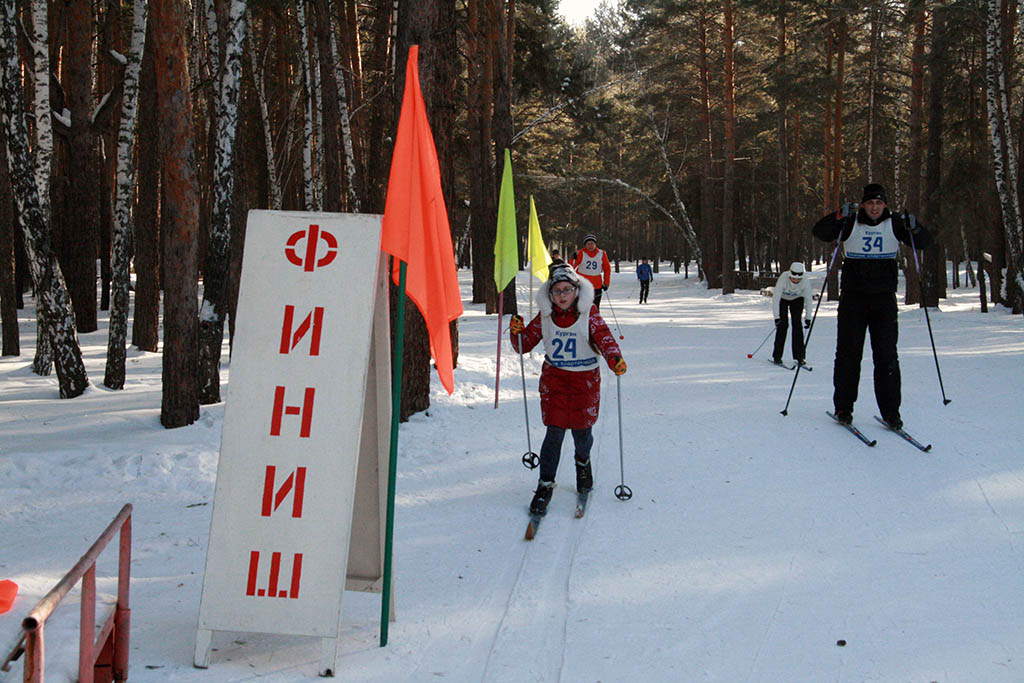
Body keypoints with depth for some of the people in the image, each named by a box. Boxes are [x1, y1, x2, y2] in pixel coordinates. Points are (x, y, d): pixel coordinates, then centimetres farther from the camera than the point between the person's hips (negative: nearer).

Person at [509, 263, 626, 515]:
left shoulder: (588, 314, -6)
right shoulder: (545, 316, 1)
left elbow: (603, 337, -15)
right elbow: (525, 344, 5)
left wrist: (615, 358, -35)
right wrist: (517, 333, -17)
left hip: (585, 379, -1)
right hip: (554, 378, 1)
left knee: (581, 430, 4)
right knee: (555, 431, -7)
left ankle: (583, 462, 39)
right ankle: (545, 485, 1)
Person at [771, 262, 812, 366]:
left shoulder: (805, 282, -30)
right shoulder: (783, 278, -36)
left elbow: (808, 299, -19)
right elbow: (775, 298, -35)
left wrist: (808, 317, -23)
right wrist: (776, 317, -40)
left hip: (797, 300, 2)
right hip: (782, 298, -2)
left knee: (797, 324, -10)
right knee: (783, 324, -13)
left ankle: (799, 356, -4)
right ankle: (777, 356, -7)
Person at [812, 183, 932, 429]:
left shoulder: (894, 223, 3)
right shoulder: (850, 223, 0)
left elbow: (924, 243, 3)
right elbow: (819, 232, -8)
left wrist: (914, 228, -17)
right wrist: (839, 217, -23)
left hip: (884, 298, 0)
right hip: (853, 297, 0)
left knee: (887, 356, -2)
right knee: (848, 354, 2)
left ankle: (890, 411, 3)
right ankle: (843, 407, 12)